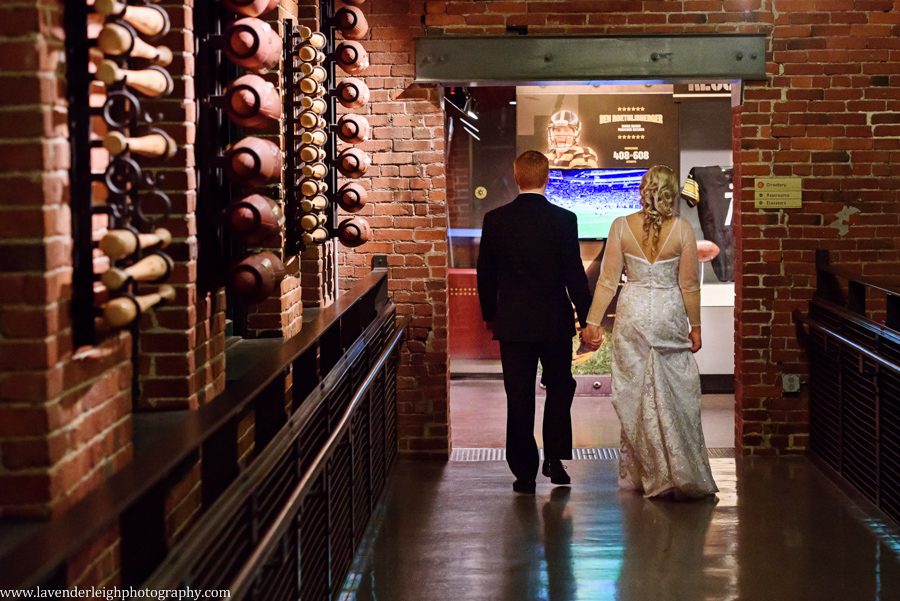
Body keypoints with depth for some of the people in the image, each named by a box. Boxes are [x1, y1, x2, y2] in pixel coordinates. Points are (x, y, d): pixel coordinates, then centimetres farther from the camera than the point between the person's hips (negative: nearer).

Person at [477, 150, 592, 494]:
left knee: (519, 398, 6)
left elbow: (485, 273, 3)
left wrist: (489, 314, 16)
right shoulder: (564, 220, -10)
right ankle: (555, 458, 12)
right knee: (559, 388, 18)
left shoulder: (495, 220, -4)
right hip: (555, 322, -1)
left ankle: (525, 472, 8)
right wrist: (586, 319, -1)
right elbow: (574, 275, -9)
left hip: (512, 323, 1)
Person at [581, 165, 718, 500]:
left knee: (636, 395, 8)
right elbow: (689, 285, -3)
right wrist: (695, 326, 7)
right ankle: (683, 473, 5)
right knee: (678, 396, 6)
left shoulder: (621, 226, -6)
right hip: (670, 315, -1)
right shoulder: (682, 230, -7)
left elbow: (608, 280, -3)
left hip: (632, 315, 1)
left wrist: (593, 322, 3)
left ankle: (643, 475, 14)